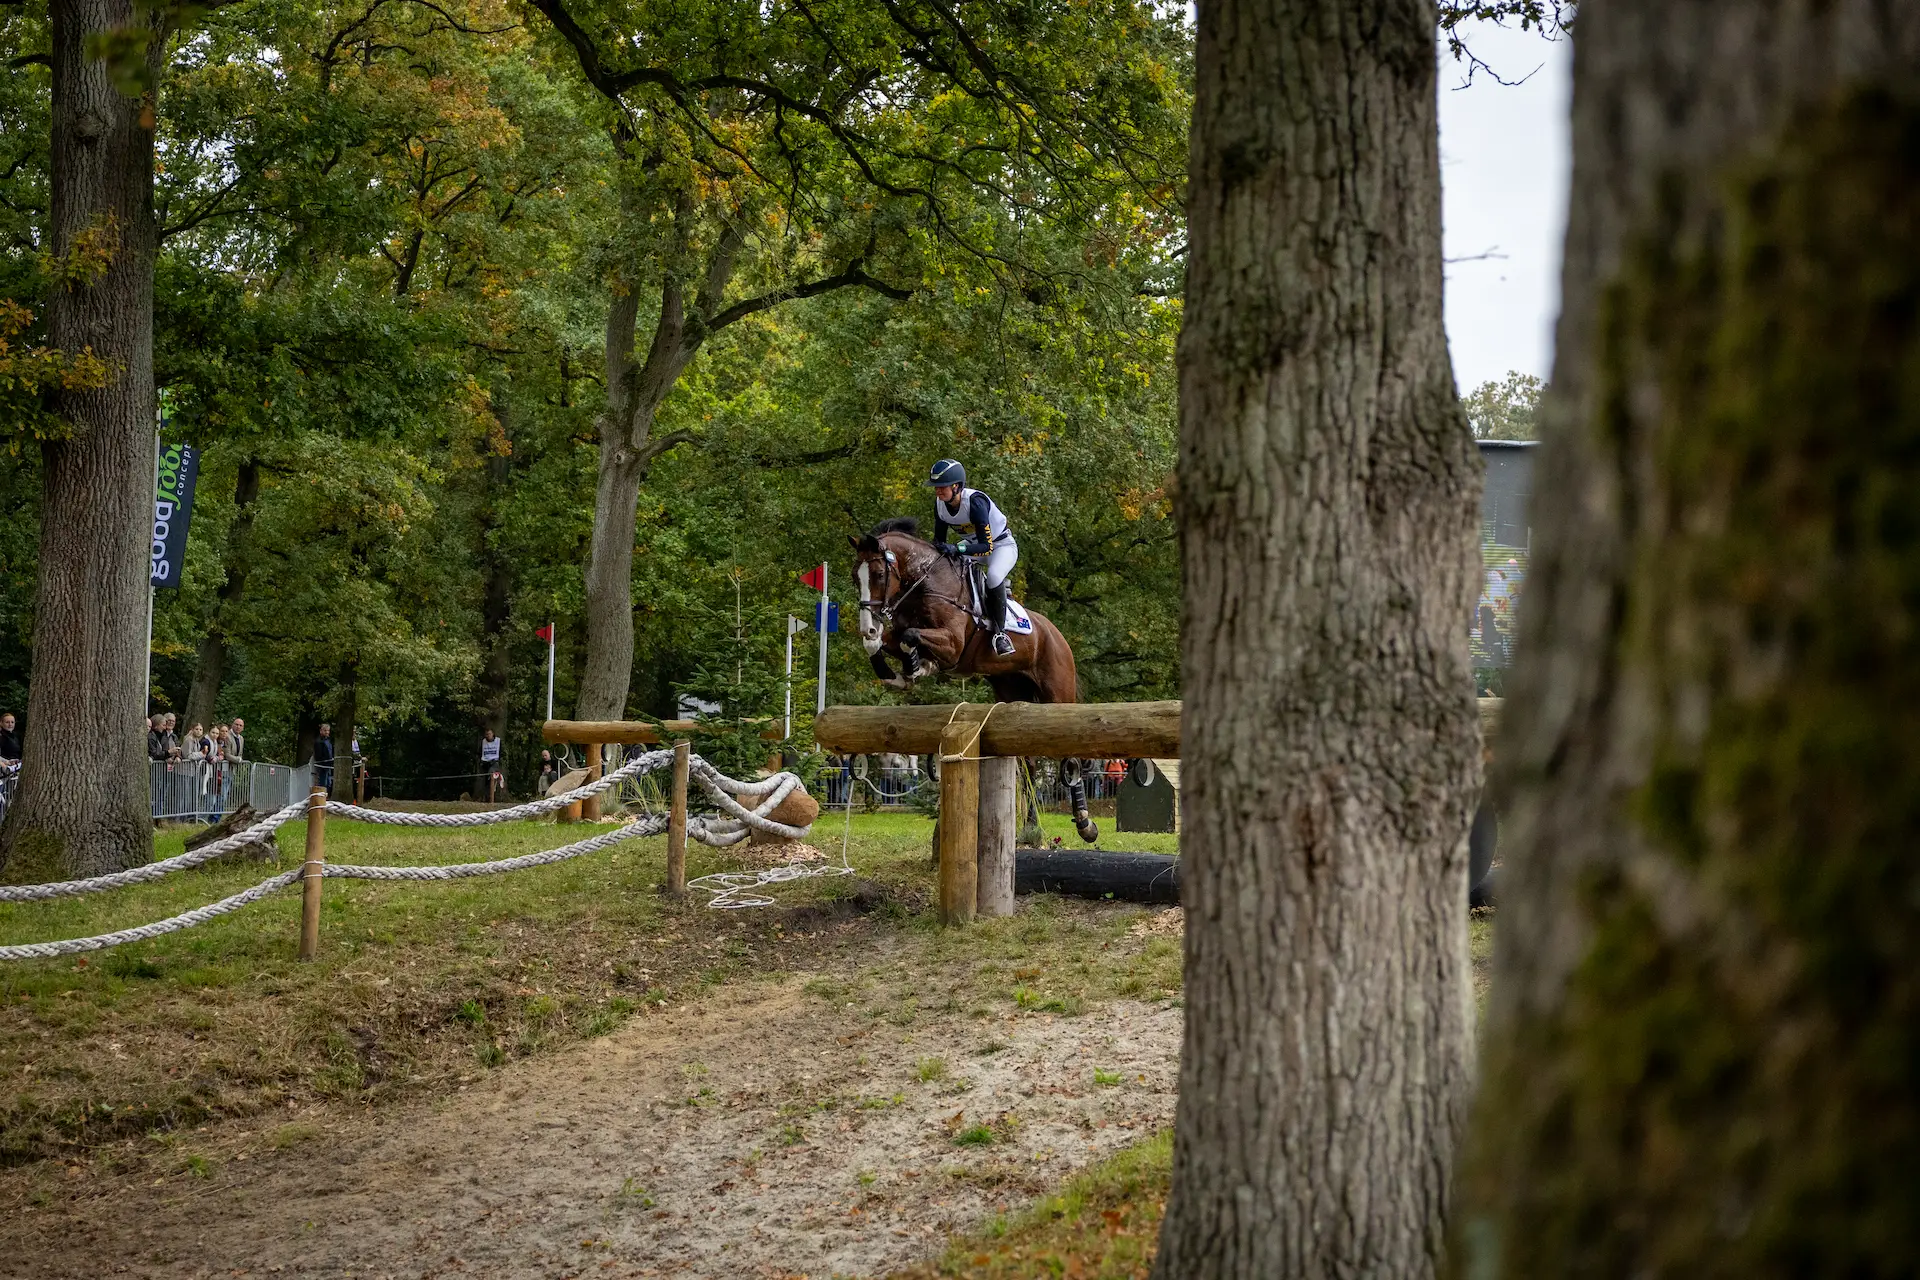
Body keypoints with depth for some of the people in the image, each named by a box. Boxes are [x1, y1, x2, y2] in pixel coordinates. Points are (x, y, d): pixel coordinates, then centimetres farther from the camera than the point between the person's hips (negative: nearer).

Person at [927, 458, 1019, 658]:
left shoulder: (975, 502, -33)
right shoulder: (940, 503, -13)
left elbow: (987, 546, -35)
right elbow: (939, 540, 0)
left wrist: (957, 549, -47)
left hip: (1001, 545, -8)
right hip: (972, 543, 8)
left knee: (993, 576, -36)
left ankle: (1000, 632, -22)